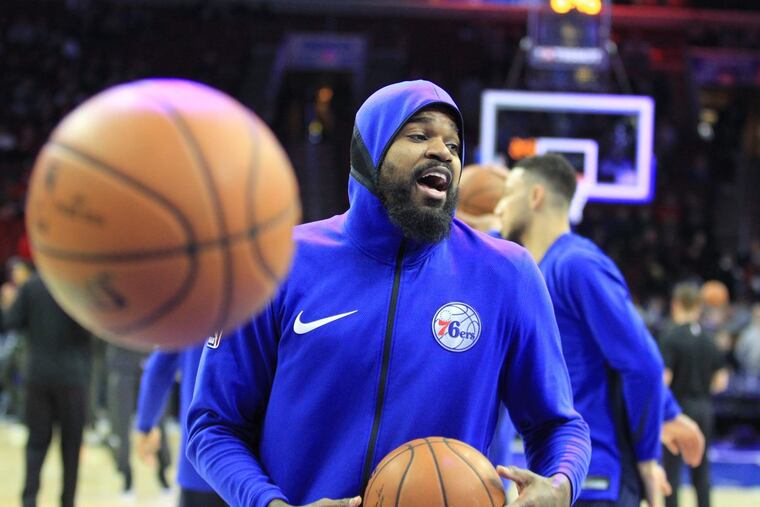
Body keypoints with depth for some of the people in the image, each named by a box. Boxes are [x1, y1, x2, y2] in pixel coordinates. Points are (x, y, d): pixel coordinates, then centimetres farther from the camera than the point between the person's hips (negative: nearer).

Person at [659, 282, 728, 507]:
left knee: (672, 471, 1)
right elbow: (721, 380, 4)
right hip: (704, 408, 5)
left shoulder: (670, 338, -12)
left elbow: (663, 378, -19)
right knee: (701, 471, 11)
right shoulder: (708, 339, 4)